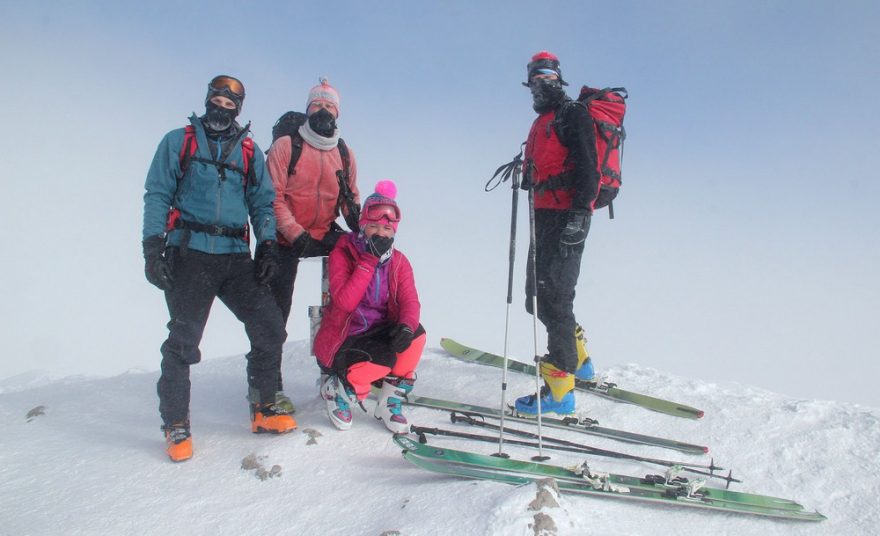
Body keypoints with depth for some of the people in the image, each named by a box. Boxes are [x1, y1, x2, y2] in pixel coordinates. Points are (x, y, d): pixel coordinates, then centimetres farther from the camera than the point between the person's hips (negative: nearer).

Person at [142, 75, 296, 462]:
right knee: (183, 340, -3)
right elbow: (157, 194, 4)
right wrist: (153, 246, -8)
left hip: (235, 257, 3)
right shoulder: (178, 142, 10)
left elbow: (263, 202, 16)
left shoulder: (249, 151, 17)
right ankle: (175, 424, 10)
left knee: (269, 328, -5)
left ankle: (265, 408, 10)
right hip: (189, 255, -2)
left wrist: (266, 245, 1)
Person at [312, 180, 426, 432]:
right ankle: (335, 387, 0)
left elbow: (410, 301, -11)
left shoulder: (399, 262, 2)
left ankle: (389, 403, -7)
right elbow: (345, 302, -26)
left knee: (416, 336, -24)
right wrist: (370, 260, -28)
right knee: (384, 361, -32)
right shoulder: (342, 253, -12)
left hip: (378, 333, 5)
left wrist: (406, 326, -34)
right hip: (340, 339, -5)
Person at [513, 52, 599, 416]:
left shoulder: (573, 115, -5)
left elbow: (588, 169, -15)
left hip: (568, 217, -9)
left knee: (553, 295, -13)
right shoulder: (541, 123, 23)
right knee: (537, 296, 14)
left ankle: (559, 389, -10)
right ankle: (578, 359, 32)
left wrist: (579, 216, -24)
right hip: (545, 217, 10)